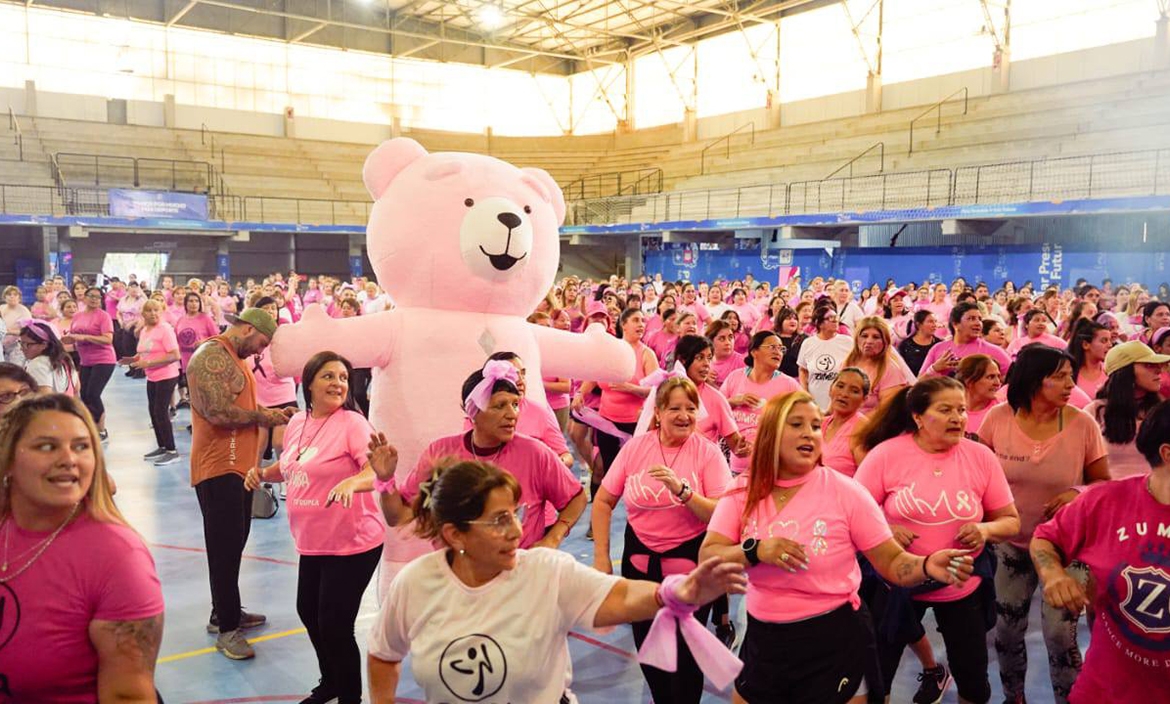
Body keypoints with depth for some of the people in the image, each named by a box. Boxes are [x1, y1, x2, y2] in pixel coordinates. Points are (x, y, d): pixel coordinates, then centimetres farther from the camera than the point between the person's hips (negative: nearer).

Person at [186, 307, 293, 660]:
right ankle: (227, 628, 6)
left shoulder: (235, 357, 17)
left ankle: (224, 613, 31)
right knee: (225, 547, -3)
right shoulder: (212, 357, -16)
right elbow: (218, 412, -26)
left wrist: (272, 413, 6)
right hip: (218, 469, -10)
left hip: (238, 466, 10)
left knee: (233, 544, 18)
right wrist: (262, 416, -14)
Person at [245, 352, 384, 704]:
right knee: (309, 612, 22)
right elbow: (291, 467, 21)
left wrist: (351, 483, -47)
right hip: (312, 542, 8)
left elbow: (378, 469, -28)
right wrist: (263, 473, 1)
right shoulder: (297, 422, 4)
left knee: (335, 625, -1)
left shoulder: (352, 423, -17)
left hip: (352, 543, -8)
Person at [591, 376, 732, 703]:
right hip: (640, 559, 3)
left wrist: (682, 489, -29)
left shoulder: (708, 452, -12)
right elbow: (603, 502, 2)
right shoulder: (635, 447, -5)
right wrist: (601, 557, -1)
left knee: (685, 651, 7)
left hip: (690, 562, -3)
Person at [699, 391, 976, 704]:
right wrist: (755, 550, -24)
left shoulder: (845, 491, -9)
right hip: (763, 641, 3)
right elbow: (707, 559, -8)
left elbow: (892, 561, -7)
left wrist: (927, 566, -27)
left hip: (834, 642, -2)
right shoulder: (743, 491, -3)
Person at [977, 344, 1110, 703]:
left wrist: (1079, 493, -24)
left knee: (1060, 635, -3)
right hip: (1011, 543, 2)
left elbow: (1104, 483, -3)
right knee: (1006, 631, 13)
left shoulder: (1082, 424, -13)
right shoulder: (998, 418, -11)